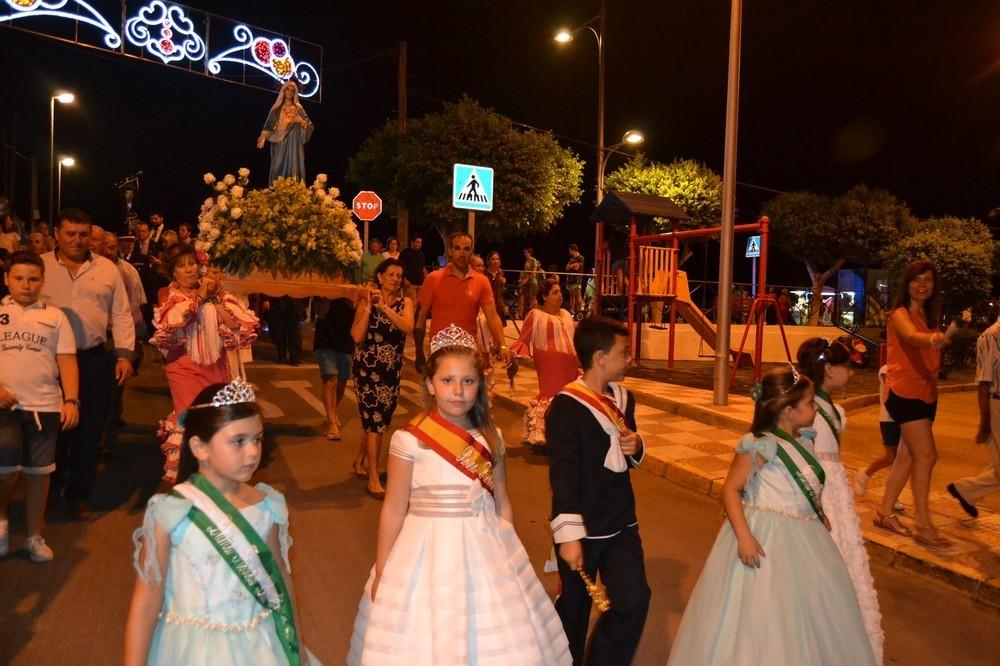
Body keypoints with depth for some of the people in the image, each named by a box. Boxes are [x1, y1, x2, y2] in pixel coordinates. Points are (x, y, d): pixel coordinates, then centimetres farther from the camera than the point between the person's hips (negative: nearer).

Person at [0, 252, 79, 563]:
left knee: (39, 472, 7)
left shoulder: (55, 316, 10)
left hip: (44, 405, 1)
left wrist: (71, 400, -5)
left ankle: (35, 536, 22)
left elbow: (67, 362, 5)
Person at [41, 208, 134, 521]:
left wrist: (124, 355, -3)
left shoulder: (107, 268, 7)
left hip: (95, 359, 1)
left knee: (90, 431, 6)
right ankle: (49, 493, 27)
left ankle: (78, 495, 22)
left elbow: (121, 314, 6)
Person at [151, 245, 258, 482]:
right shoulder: (168, 296, 4)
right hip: (185, 368, -2)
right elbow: (170, 323, -20)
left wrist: (216, 302, -9)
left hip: (216, 367, 2)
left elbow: (244, 327, -4)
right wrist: (200, 296, -12)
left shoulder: (215, 293, 7)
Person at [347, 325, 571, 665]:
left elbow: (502, 503, 8)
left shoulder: (490, 438, 0)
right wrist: (381, 574, -2)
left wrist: (512, 557, 11)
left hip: (486, 551, 4)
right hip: (430, 552, -3)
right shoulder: (409, 440, -12)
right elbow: (394, 511, -6)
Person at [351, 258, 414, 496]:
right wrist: (369, 306, -17)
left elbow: (408, 328, -17)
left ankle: (360, 461, 36)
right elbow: (357, 336, -16)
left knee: (380, 419, 15)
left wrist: (384, 307, -20)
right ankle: (373, 479, -1)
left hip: (393, 368, 4)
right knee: (375, 419, -7)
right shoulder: (366, 300, -5)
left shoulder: (405, 303, 4)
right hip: (368, 366, -4)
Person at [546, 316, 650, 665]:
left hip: (622, 524, 6)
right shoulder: (565, 407, -18)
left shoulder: (623, 398, 5)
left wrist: (636, 447, -5)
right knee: (574, 609, 10)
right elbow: (563, 475, -20)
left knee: (634, 600, 2)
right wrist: (568, 534, -21)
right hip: (583, 529, -6)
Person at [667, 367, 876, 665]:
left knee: (811, 616, 19)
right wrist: (744, 536, -26)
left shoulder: (804, 442, 6)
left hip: (804, 542, 8)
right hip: (767, 541, -8)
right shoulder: (761, 445, -18)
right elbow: (731, 489, -18)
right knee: (763, 620, 2)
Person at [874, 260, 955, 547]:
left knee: (909, 455, 11)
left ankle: (885, 513, 21)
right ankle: (923, 526, -7)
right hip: (905, 393, -8)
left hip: (925, 394, 8)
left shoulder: (930, 316, 14)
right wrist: (932, 338, -54)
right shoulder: (900, 314, -10)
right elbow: (911, 336, -36)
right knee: (925, 456, -13)